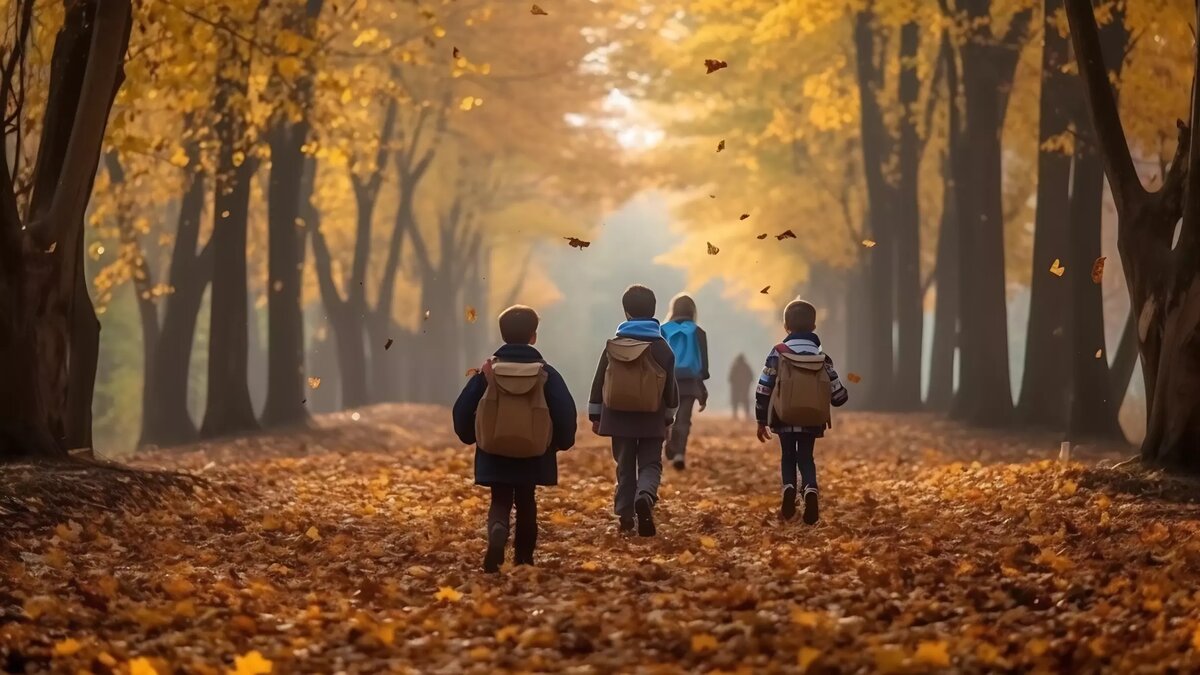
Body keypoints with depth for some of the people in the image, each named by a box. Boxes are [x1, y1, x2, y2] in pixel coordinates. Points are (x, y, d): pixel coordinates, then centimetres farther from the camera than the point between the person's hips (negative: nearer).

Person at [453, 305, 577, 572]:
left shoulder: (487, 372, -4)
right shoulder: (546, 374, -5)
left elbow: (462, 410, -1)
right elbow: (566, 412, -6)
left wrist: (470, 437, 17)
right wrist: (562, 442, 12)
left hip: (494, 453, 0)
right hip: (533, 455, 0)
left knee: (500, 501, 5)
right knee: (526, 503, 16)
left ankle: (497, 532, -27)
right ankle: (524, 558, 21)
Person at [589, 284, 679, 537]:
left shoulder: (613, 346, -2)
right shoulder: (662, 348, -3)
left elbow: (599, 383, 3)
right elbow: (670, 387, 3)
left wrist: (595, 416, 13)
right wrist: (669, 418, 16)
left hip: (619, 417, 1)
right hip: (652, 420, -1)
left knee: (625, 466, 12)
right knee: (650, 464, 4)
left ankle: (625, 514, 11)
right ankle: (645, 497, -26)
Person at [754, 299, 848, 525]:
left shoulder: (778, 354, -4)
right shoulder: (822, 358, 2)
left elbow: (764, 390, -4)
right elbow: (837, 396, 2)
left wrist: (761, 421, 6)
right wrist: (845, 394, 27)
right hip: (811, 420, 1)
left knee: (788, 456, 14)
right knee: (806, 457, 12)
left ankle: (789, 488, -13)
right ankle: (810, 490, -16)